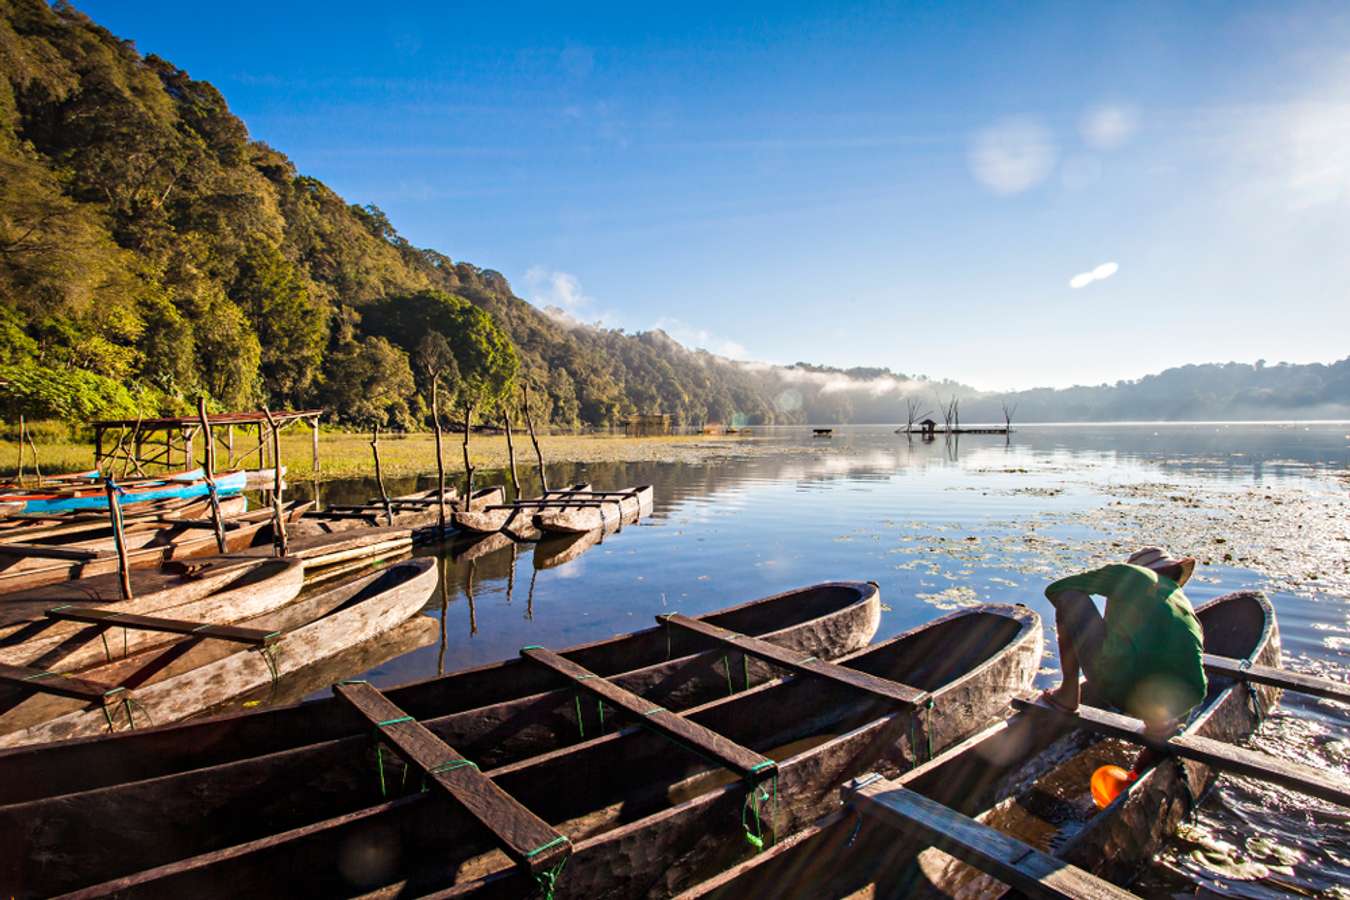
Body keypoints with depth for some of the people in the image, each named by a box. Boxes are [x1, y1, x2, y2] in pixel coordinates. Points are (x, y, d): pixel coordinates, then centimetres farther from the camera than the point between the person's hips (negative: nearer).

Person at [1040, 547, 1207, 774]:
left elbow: (1054, 590, 18)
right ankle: (1161, 722, 16)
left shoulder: (1126, 572, 14)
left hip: (1121, 689, -6)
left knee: (1068, 595, 14)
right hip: (1181, 702, 6)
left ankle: (1068, 694, 15)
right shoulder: (1186, 604, 25)